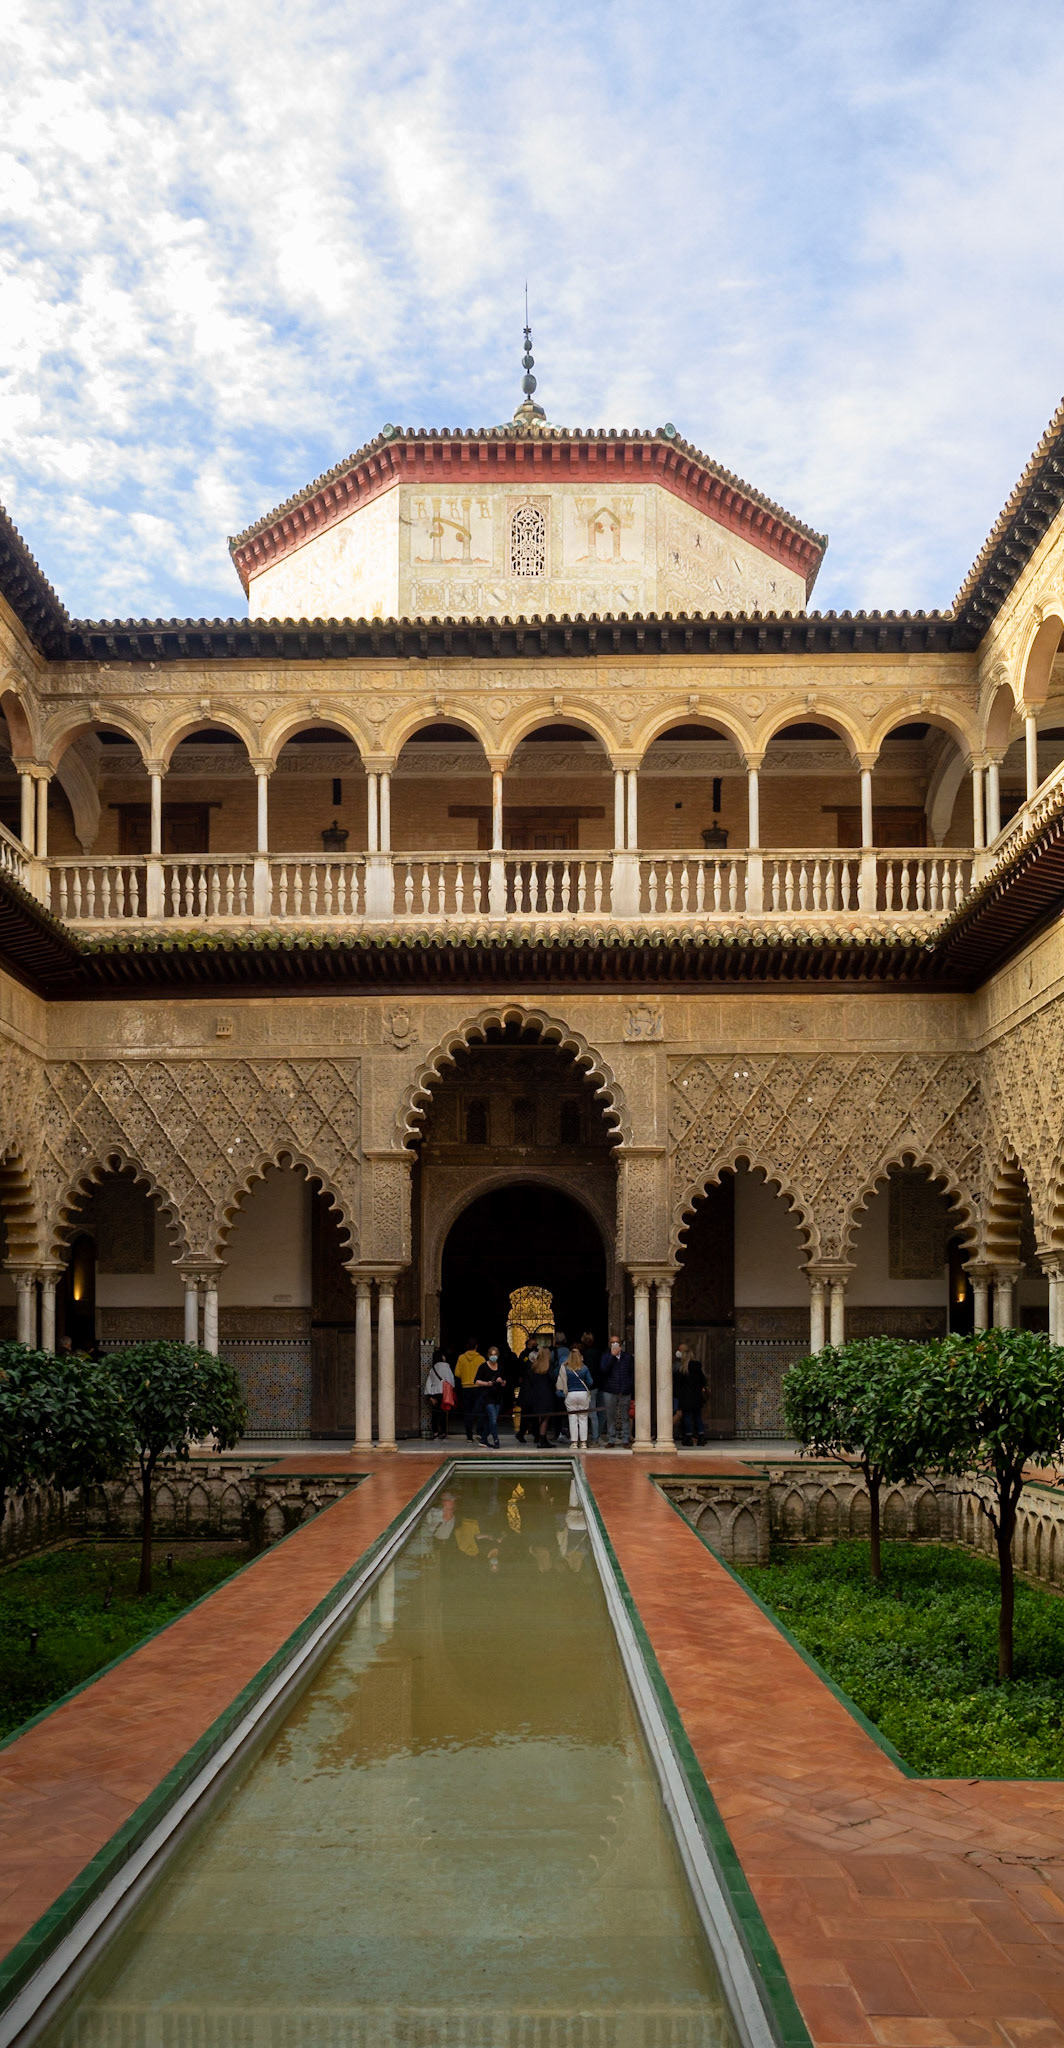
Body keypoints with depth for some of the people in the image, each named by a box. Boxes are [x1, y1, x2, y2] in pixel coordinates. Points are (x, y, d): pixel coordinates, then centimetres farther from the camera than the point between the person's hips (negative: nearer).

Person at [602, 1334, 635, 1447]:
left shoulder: (628, 1357, 10)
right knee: (610, 1416, 3)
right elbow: (604, 1369, -12)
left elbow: (633, 1373, 10)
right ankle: (611, 1439, 10)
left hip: (625, 1391, 0)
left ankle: (625, 1440, 4)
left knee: (625, 1417, 0)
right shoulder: (606, 1357, 7)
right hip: (610, 1391, 0)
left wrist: (632, 1387, 0)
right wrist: (612, 1355, -12)